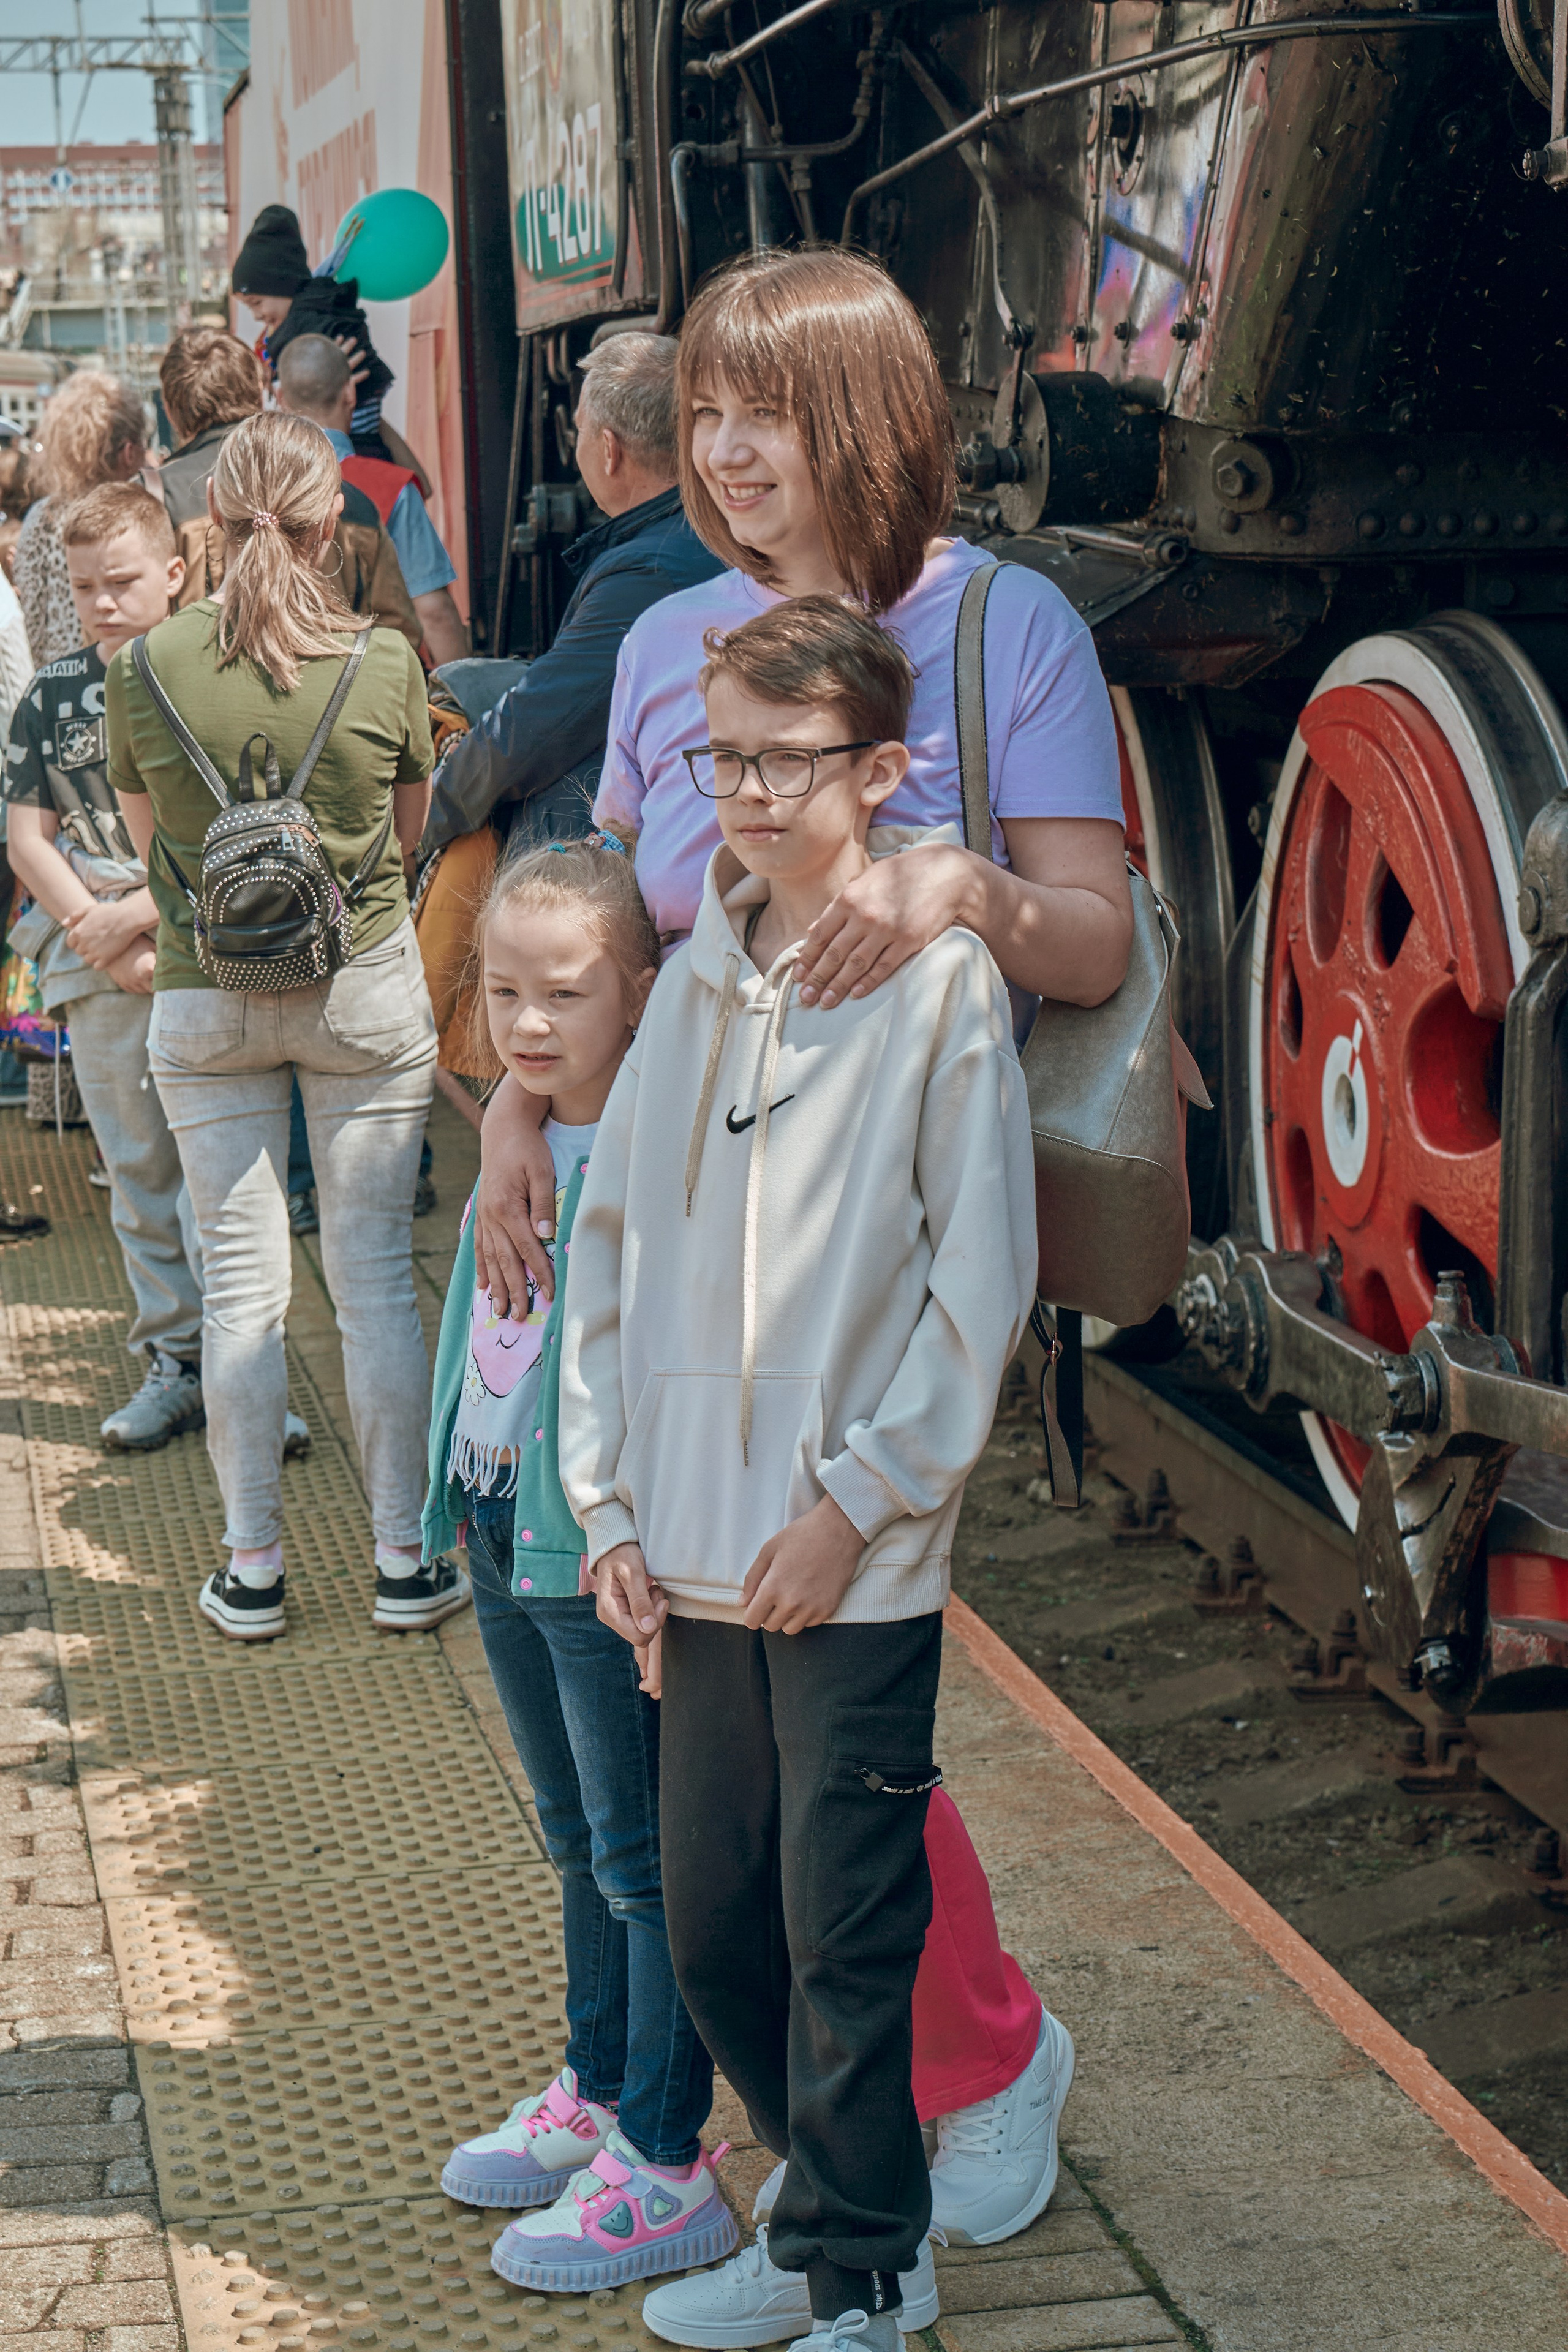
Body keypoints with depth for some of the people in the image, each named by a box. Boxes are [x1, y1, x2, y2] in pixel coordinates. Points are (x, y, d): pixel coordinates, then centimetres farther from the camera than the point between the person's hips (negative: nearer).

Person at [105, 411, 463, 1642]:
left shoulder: (147, 670, -8)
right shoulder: (386, 662, -11)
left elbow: (151, 840, 6)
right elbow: (411, 829, 5)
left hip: (204, 998, 1)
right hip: (367, 988, -1)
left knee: (242, 1280, 8)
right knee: (376, 1273, 7)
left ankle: (252, 1564, 16)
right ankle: (405, 1556, 14)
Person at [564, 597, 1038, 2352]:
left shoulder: (941, 980, -8)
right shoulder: (691, 977, 7)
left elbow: (980, 1282, -9)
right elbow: (613, 1242, 11)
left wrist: (857, 1499, -12)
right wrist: (609, 1499, 5)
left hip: (859, 1557, -5)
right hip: (695, 1550, 6)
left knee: (846, 1935, 2)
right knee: (711, 1921, 14)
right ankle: (827, 2195, 34)